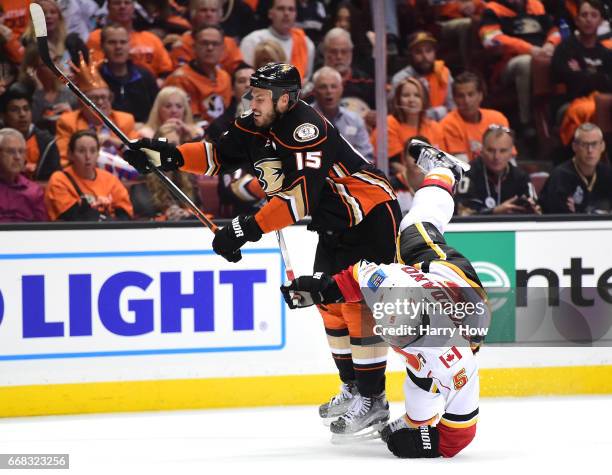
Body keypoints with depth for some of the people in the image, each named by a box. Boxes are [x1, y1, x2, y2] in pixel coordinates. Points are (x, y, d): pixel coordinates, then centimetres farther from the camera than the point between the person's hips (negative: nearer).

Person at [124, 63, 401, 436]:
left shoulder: (306, 130, -29)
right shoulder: (259, 127, 0)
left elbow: (302, 195, -37)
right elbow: (220, 155, 4)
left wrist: (250, 228, -40)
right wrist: (170, 156, -12)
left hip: (371, 216, -10)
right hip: (336, 225, 10)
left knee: (358, 303, -13)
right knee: (329, 301, 12)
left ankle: (374, 400, -8)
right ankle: (352, 389, 23)